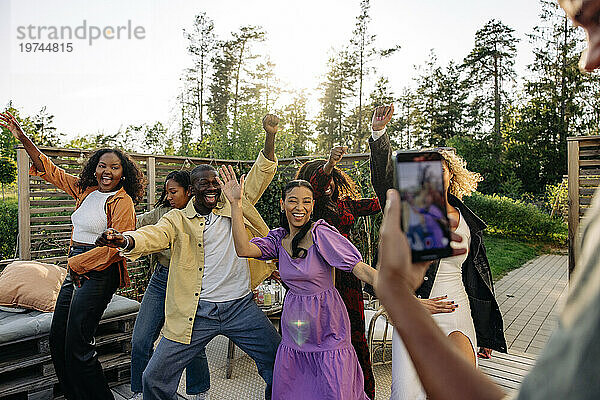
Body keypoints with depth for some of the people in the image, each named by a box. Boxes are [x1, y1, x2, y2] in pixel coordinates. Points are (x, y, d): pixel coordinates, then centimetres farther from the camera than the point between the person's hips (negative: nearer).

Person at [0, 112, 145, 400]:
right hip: (76, 270, 8)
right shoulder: (86, 190, 9)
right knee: (57, 340, 13)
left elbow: (115, 248, -16)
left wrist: (76, 264, -9)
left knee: (77, 346, -6)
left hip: (98, 273, -8)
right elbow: (51, 171, 19)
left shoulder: (122, 202, -12)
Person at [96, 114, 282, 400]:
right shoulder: (177, 219, 2)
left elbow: (260, 176, 4)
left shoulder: (236, 207, 6)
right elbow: (154, 234, -16)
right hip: (195, 312, -1)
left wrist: (270, 137, -10)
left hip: (241, 307, 1)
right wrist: (125, 240, -39)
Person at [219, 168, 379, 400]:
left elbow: (360, 268, -21)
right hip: (293, 327, 5)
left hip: (327, 329, -5)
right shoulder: (279, 238, 2)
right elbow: (243, 249, -14)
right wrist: (236, 204, -15)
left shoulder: (321, 234, -16)